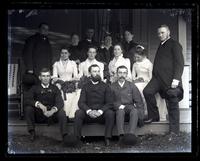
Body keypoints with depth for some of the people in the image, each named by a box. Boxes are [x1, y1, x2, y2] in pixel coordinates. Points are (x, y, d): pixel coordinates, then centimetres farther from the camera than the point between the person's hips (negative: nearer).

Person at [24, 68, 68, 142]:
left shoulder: (54, 88, 8)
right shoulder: (35, 88, 7)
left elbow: (60, 102, -7)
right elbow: (26, 100, -9)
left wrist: (53, 110, -29)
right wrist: (38, 104, -27)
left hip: (52, 115, 0)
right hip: (38, 116, 0)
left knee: (61, 111, -29)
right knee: (28, 108, -25)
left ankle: (65, 136, -32)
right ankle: (32, 133, -20)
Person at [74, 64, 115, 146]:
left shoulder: (105, 86, 10)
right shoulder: (86, 87, 12)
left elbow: (109, 103, 0)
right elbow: (81, 102, 1)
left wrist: (100, 111, -18)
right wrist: (89, 111, -20)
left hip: (101, 114, -1)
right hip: (88, 114, 1)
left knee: (110, 113, -31)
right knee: (78, 113, -28)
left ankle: (107, 139, -26)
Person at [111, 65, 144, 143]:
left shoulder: (131, 86, 15)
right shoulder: (112, 87, 12)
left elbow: (139, 102, 10)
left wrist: (140, 116, -2)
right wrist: (119, 106, -14)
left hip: (130, 107, 1)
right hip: (118, 109, -1)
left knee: (134, 111, -32)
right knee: (120, 111, -35)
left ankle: (131, 134, -51)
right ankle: (121, 135, -49)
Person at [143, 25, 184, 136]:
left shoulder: (174, 44, 0)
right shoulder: (161, 46, 23)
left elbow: (179, 63, -9)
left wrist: (176, 78, -18)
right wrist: (154, 76, 11)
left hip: (170, 79, -7)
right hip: (158, 78, 7)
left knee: (172, 104, -3)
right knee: (147, 91, -16)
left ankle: (174, 132, 2)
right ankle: (153, 116, 0)